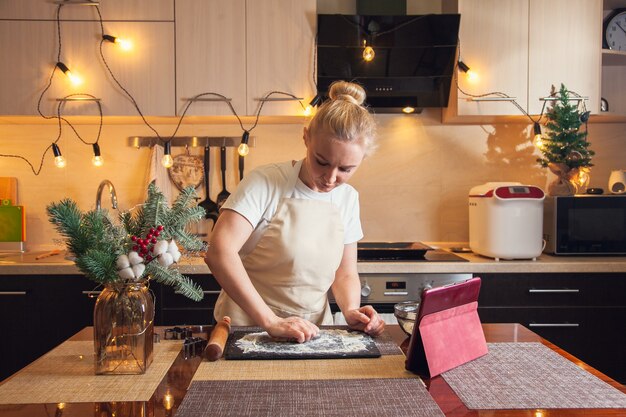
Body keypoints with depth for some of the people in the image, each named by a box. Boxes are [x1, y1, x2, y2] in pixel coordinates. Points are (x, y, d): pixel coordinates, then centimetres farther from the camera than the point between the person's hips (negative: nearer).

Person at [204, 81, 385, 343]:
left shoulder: (348, 198, 4)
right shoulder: (265, 183, -13)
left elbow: (345, 273, 11)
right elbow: (219, 252, -23)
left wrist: (351, 311, -8)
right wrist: (271, 322, -27)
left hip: (310, 332, 4)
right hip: (249, 328, -3)